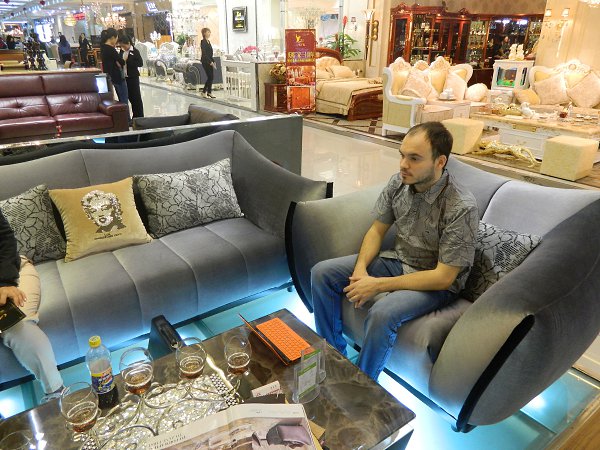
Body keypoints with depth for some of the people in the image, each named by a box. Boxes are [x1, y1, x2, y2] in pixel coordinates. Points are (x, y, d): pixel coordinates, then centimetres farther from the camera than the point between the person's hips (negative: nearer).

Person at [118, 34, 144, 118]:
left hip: (133, 77, -6)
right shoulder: (121, 51, 9)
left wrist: (128, 61, -19)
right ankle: (135, 116, 20)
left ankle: (140, 117, 7)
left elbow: (140, 63, -15)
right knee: (130, 97, 11)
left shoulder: (135, 51, -9)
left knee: (136, 97, -1)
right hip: (124, 77, 6)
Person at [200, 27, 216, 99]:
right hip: (205, 61, -9)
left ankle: (209, 93, 11)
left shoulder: (208, 41, 16)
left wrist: (213, 61, 13)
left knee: (211, 77, 6)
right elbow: (204, 53, -17)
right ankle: (204, 92, 0)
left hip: (210, 61, 9)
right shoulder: (203, 41, -11)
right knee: (210, 77, -9)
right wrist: (210, 62, -19)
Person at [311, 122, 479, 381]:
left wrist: (378, 285, -26)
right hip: (396, 260, 6)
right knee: (321, 273, -5)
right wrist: (360, 270, -16)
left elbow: (443, 277, -24)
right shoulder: (398, 182, -9)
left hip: (435, 282, -6)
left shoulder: (462, 208, -26)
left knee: (382, 313, -35)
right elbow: (377, 230, 2)